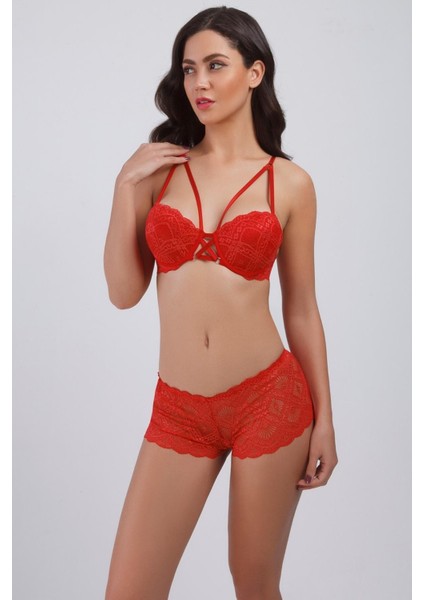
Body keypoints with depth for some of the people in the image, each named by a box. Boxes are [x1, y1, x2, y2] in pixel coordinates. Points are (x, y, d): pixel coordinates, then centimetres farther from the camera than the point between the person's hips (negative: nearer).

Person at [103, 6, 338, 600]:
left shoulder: (290, 182, 0)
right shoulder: (158, 165, 4)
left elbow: (301, 309, 4)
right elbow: (124, 293, 1)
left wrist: (324, 419, 4)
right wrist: (125, 187, -6)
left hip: (269, 399, -1)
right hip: (179, 410, 2)